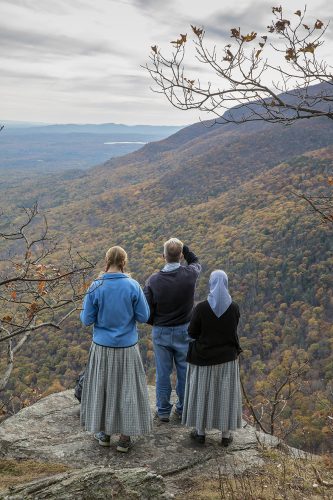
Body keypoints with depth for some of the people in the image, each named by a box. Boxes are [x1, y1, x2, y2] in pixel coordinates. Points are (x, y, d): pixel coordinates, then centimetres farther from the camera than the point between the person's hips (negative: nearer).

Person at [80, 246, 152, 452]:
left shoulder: (96, 287, -12)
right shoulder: (133, 286, -12)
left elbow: (87, 320, -6)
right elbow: (144, 317, -6)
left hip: (102, 348, 1)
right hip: (127, 348, 0)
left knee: (102, 387, 17)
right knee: (127, 389, 12)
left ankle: (104, 433, 29)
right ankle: (125, 437, 19)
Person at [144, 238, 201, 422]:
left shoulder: (153, 281, -16)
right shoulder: (189, 275, -14)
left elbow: (146, 312, -10)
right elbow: (195, 262, 13)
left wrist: (156, 323, 9)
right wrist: (183, 247, 5)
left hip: (161, 332, 0)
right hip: (184, 331, 1)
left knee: (163, 372, 12)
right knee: (184, 371, 15)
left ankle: (163, 411, 25)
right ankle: (183, 410, 27)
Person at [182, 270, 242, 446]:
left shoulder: (201, 307, -18)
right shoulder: (234, 307, -10)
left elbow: (192, 333, -9)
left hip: (203, 357, -2)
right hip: (227, 358, 2)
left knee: (202, 393, 13)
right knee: (225, 394, 13)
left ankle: (200, 432, 23)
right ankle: (226, 435, 21)